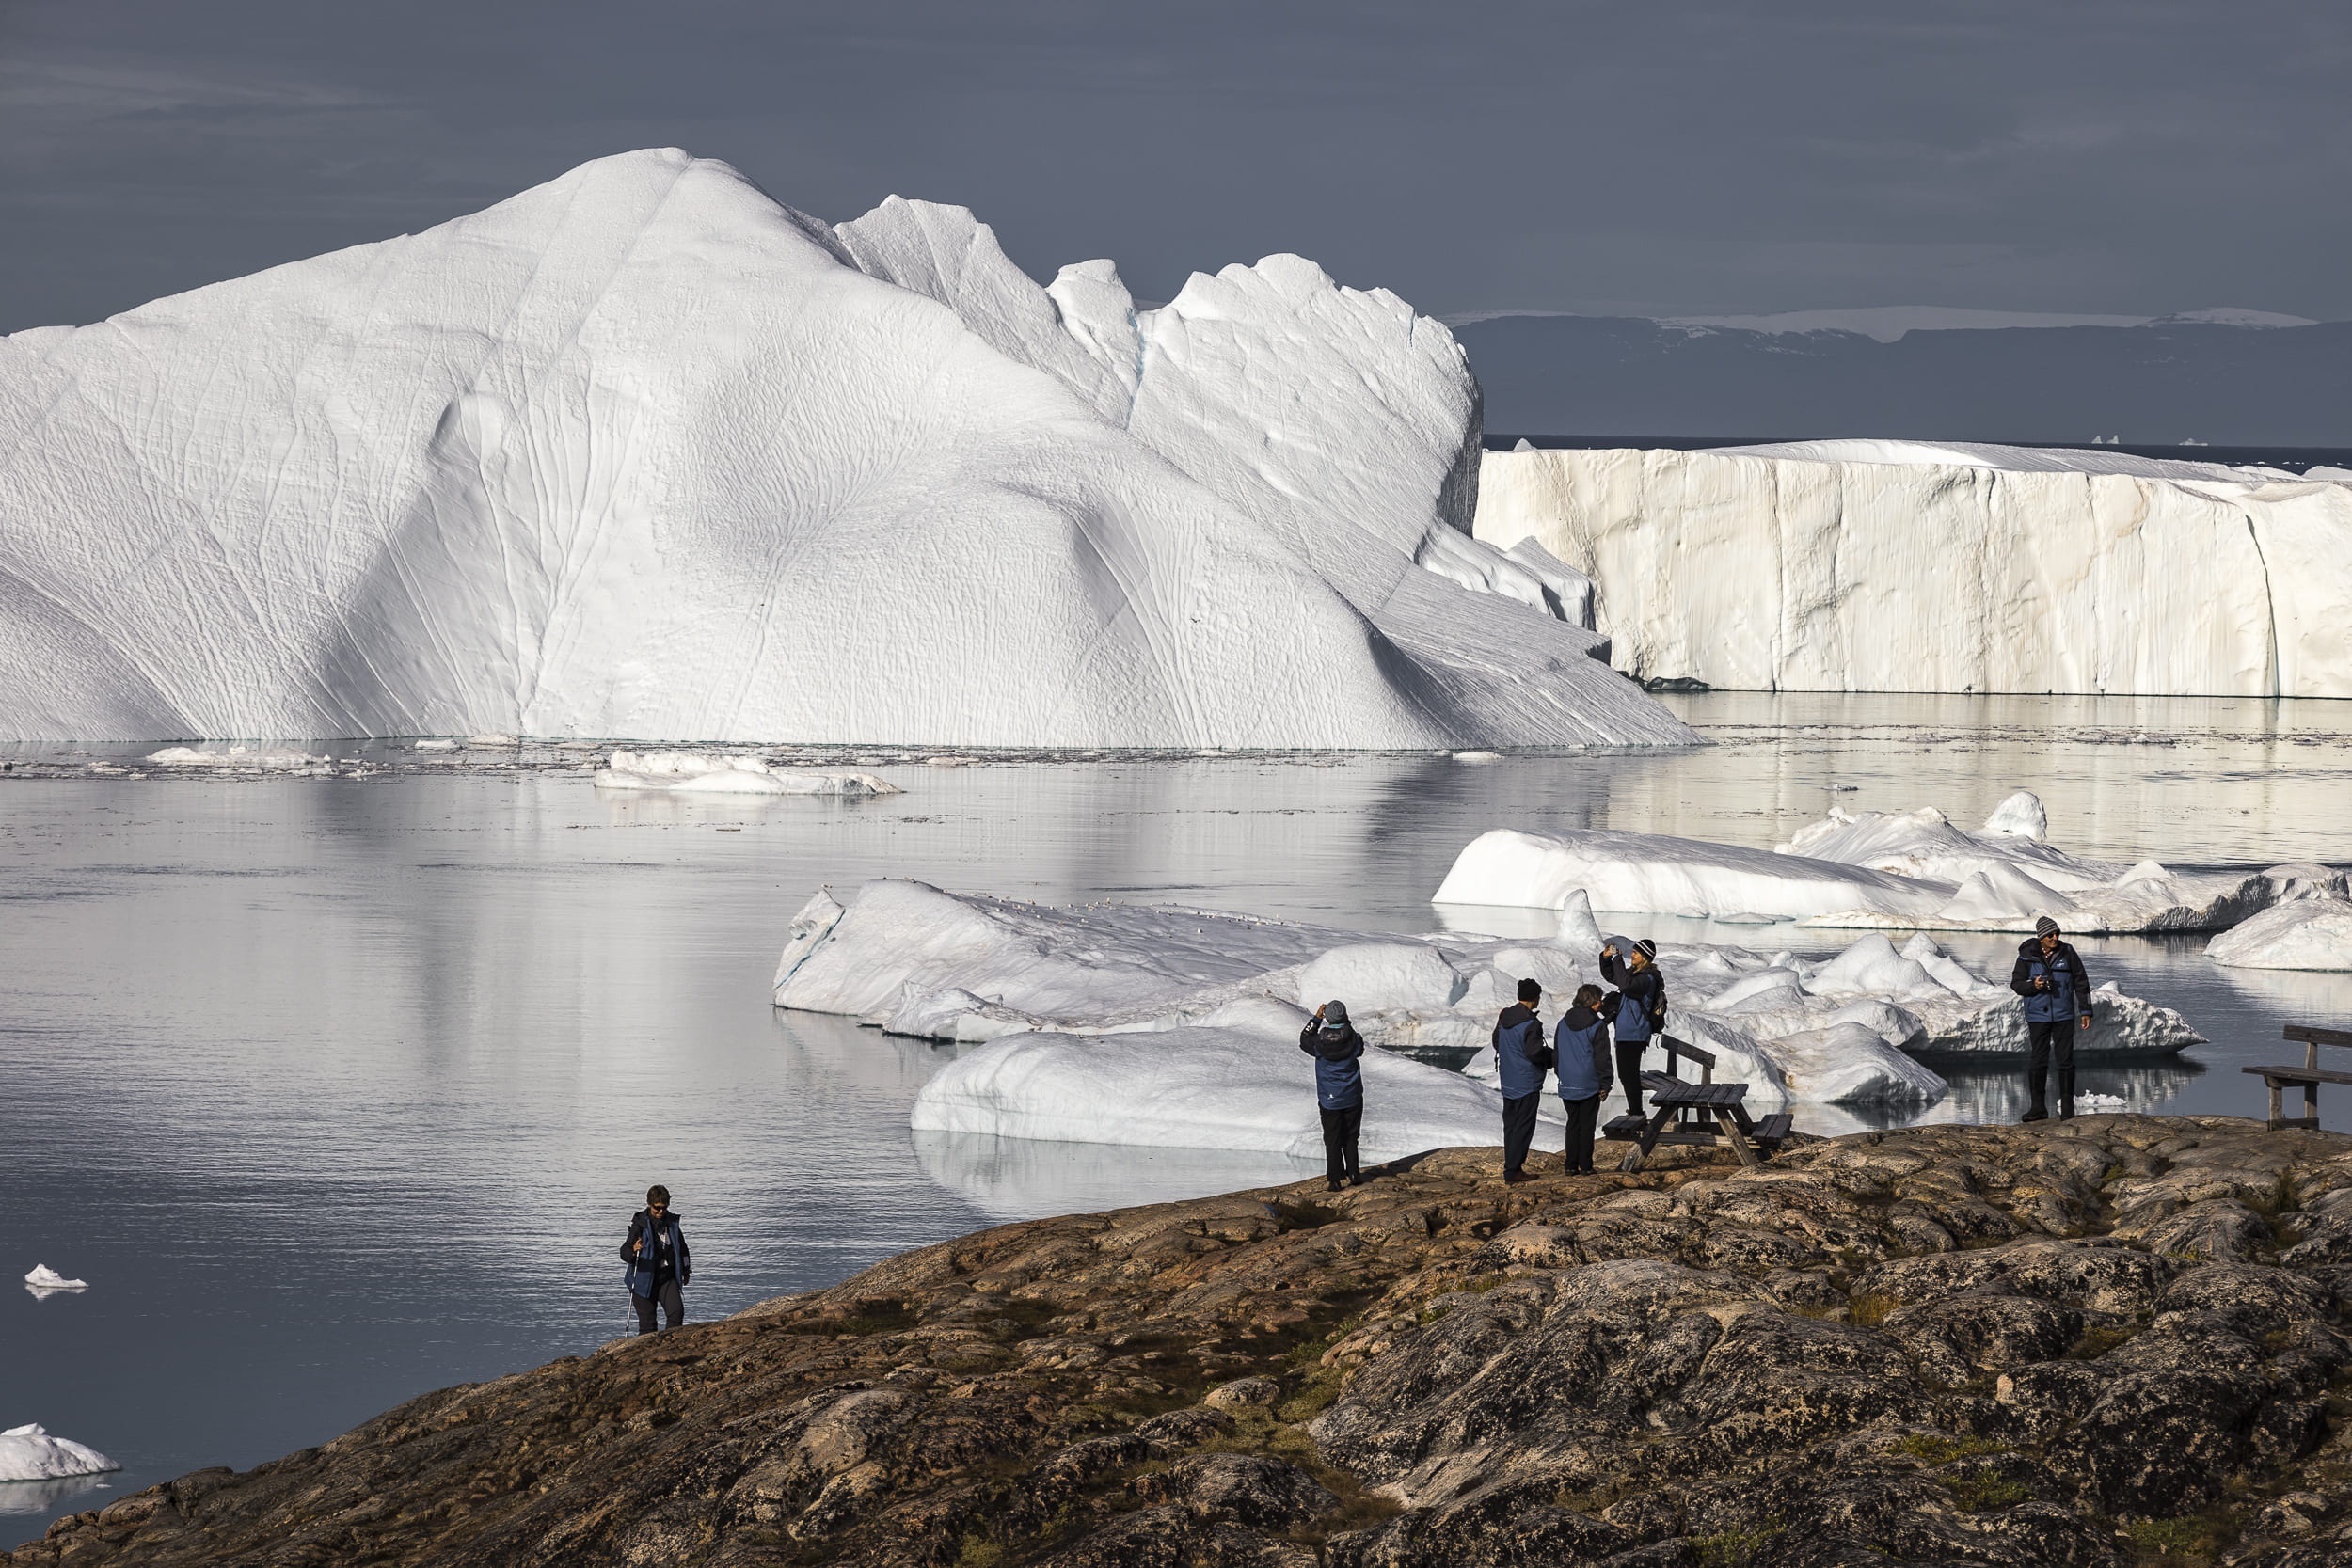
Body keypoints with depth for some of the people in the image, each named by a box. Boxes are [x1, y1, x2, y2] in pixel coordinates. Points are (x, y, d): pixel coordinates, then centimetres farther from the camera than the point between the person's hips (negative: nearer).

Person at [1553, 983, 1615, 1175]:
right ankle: (1585, 1166, 3)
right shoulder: (1597, 1026, -10)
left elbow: (1556, 1053, 13)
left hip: (1567, 1085, 4)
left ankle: (1571, 1166, 10)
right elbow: (1602, 1058, -10)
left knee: (1573, 1124, 12)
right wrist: (1605, 1085, -4)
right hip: (1589, 1085, -4)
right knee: (1587, 1125, 3)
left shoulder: (1563, 1024, 6)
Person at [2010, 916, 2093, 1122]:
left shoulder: (2067, 953, -1)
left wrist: (2085, 1011, 2)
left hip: (2063, 1016, 0)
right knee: (2038, 1061, 1)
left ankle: (2067, 1109, 4)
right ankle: (2038, 1108, 11)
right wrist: (2033, 986, -19)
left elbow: (2081, 983, 4)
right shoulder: (2027, 956, -4)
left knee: (2065, 1060, -2)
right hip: (2038, 1016, 0)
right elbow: (2016, 983, 2)